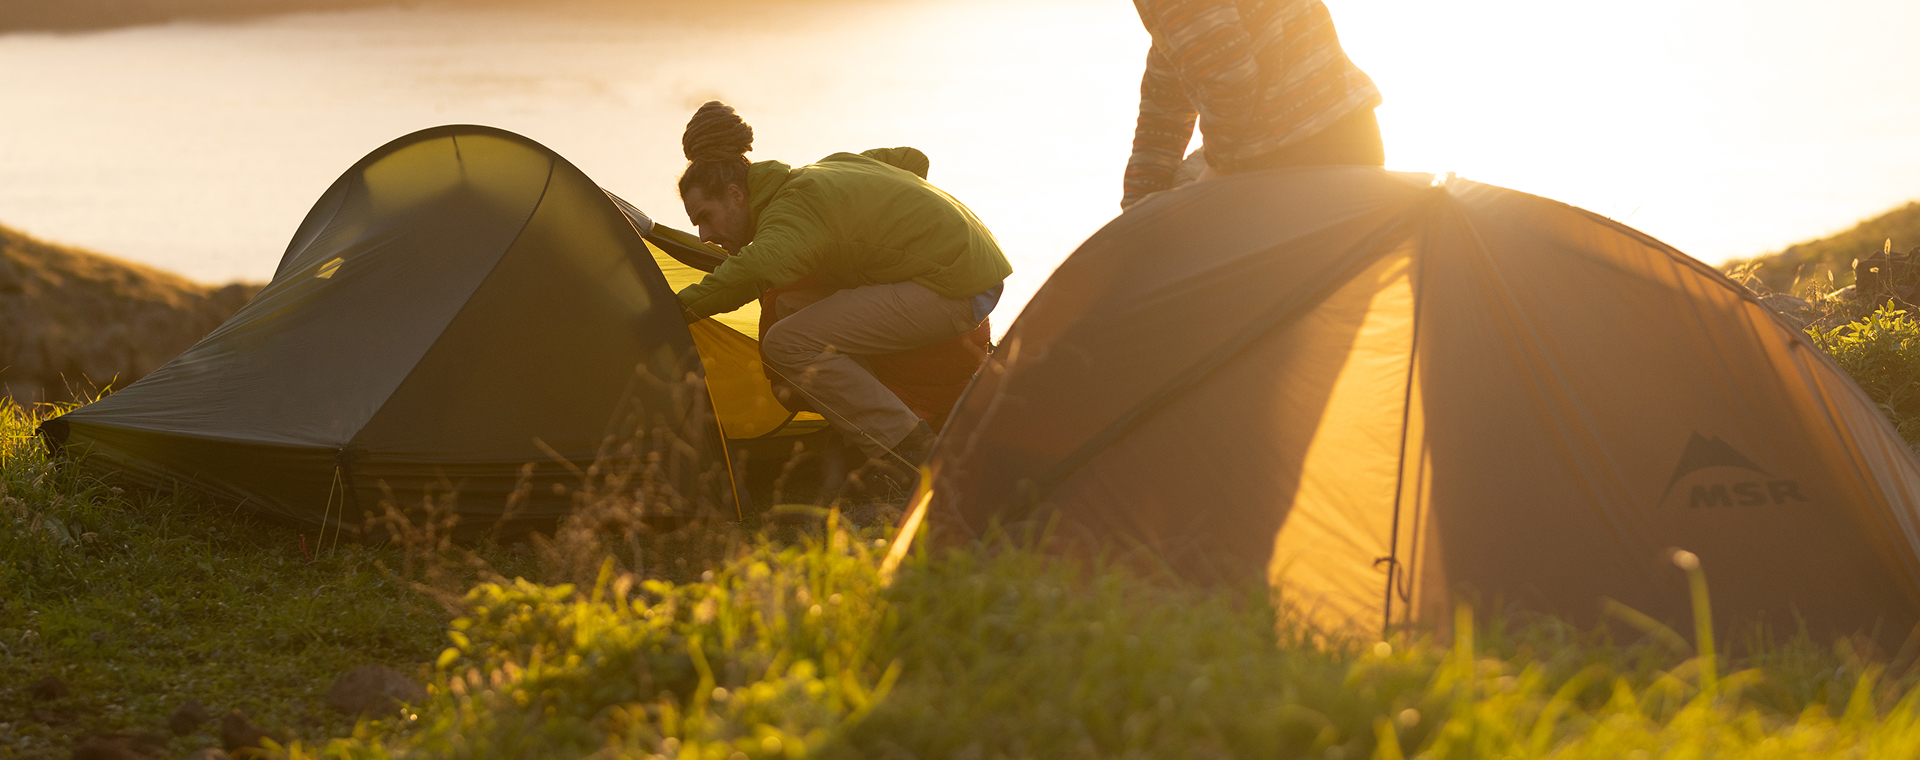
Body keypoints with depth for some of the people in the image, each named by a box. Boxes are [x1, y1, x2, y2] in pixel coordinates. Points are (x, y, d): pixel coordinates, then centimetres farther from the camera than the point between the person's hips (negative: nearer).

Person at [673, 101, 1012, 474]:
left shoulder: (794, 208, -15)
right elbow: (911, 160, 25)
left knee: (789, 344, -14)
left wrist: (684, 307, -27)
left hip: (951, 289, -11)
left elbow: (756, 269, -38)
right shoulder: (827, 169, 14)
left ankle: (906, 452, -12)